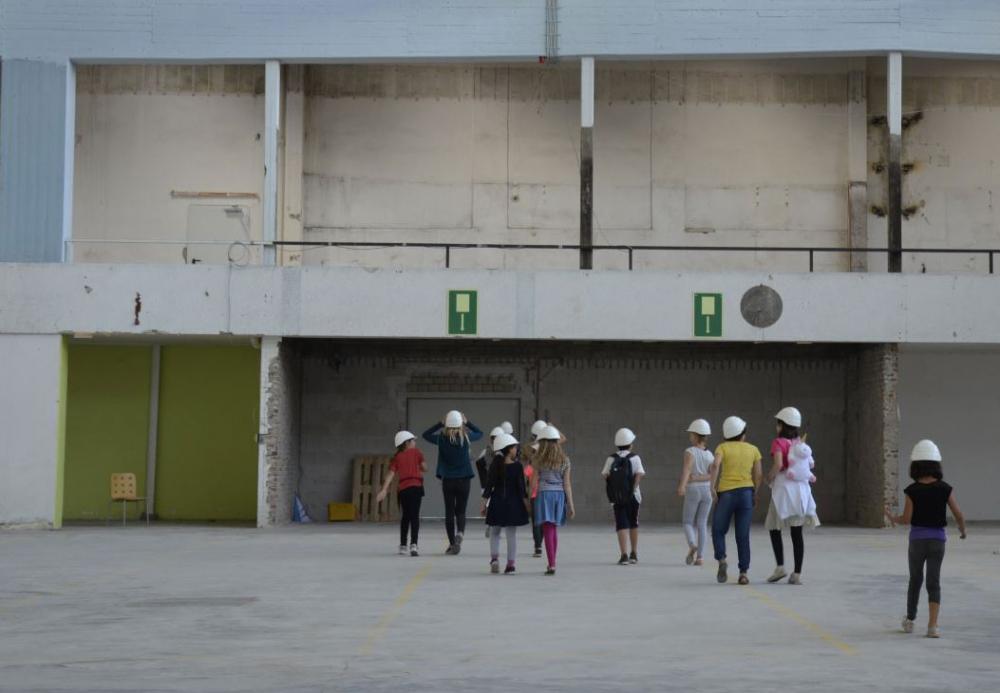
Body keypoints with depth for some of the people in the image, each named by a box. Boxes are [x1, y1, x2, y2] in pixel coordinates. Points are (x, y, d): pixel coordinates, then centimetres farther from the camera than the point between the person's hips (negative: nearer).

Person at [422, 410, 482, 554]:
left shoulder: (442, 439, -5)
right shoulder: (466, 438, -4)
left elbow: (426, 434, 14)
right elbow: (480, 433, 16)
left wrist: (440, 423, 11)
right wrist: (467, 422, 16)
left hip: (447, 480, 0)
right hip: (463, 480, 0)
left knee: (449, 512, 8)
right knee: (461, 511, 8)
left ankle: (452, 543, 8)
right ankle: (460, 533, -21)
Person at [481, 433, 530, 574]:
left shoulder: (495, 466, -3)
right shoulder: (517, 466, -7)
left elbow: (489, 485, -2)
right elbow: (521, 487, -6)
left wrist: (484, 504, 4)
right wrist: (526, 504, 2)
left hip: (497, 502, 1)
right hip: (513, 503, -1)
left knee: (494, 532, 15)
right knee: (512, 534, 5)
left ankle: (494, 558, -3)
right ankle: (510, 563, 3)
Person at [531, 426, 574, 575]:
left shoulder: (539, 459, -2)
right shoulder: (564, 460, 5)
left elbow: (534, 481, -2)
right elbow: (567, 483, 3)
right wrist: (570, 503, 6)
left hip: (544, 494, -3)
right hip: (559, 494, 3)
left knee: (548, 530, -4)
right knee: (554, 530, 15)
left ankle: (552, 564, -12)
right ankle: (552, 563, 24)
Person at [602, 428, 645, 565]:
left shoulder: (611, 459, 2)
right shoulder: (635, 458, -2)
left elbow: (605, 474, -9)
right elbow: (639, 474, -17)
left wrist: (611, 488, 3)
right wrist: (634, 488, -11)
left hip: (617, 497, 0)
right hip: (632, 497, 0)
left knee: (621, 525, 0)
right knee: (633, 524, 17)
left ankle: (624, 555, -13)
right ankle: (634, 554, 26)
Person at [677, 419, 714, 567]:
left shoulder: (690, 452, -8)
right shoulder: (710, 455, 8)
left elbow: (687, 469, -27)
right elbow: (712, 475, -7)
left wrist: (682, 485, -40)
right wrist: (695, 478, -12)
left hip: (693, 490, -4)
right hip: (707, 490, 4)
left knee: (688, 522, 7)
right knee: (702, 524, 8)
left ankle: (692, 545, -22)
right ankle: (700, 556, 2)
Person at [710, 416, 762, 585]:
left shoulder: (723, 447, 2)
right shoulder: (753, 449, 8)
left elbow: (716, 465, -15)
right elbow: (758, 475, 5)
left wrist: (713, 487, -14)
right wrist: (754, 494, 17)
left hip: (726, 493, -1)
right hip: (746, 492, 2)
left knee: (718, 531, 12)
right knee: (743, 536, 4)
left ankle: (722, 560, -11)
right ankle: (743, 573, -3)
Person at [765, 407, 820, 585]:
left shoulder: (779, 443, -8)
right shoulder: (801, 444, 9)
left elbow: (778, 464, -21)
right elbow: (810, 464, 8)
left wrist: (770, 477, -5)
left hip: (783, 489, -5)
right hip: (801, 490, 5)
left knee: (774, 529, 9)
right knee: (797, 533, 5)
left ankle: (780, 567, -2)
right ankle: (797, 573, 3)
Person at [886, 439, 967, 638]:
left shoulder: (912, 490, -9)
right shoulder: (945, 488, -6)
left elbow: (906, 519, -10)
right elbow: (958, 514, -5)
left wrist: (893, 518, 10)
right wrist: (962, 530, 15)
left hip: (917, 538, 0)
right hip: (937, 538, 0)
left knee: (915, 579, 18)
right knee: (933, 582, 3)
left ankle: (910, 621, 29)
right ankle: (932, 626, -8)